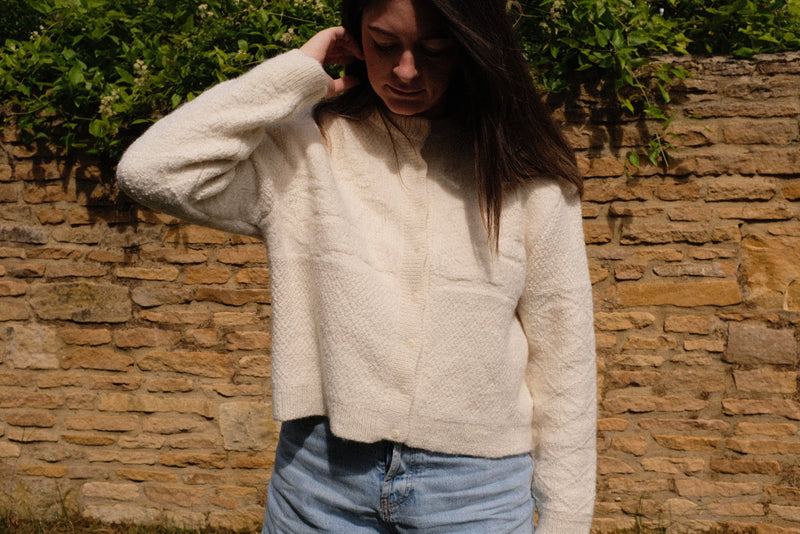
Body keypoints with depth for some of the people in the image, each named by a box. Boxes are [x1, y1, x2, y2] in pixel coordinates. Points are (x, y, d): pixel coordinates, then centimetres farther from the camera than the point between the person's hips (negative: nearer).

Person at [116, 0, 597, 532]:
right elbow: (150, 170, -16)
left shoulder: (524, 173, -3)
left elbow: (563, 356, 0)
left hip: (474, 489, 0)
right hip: (322, 476, 1)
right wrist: (298, 73, -11)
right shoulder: (304, 148, -2)